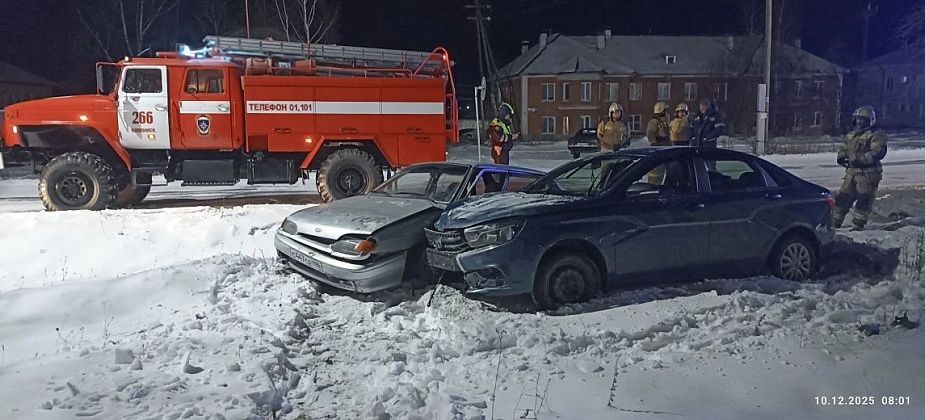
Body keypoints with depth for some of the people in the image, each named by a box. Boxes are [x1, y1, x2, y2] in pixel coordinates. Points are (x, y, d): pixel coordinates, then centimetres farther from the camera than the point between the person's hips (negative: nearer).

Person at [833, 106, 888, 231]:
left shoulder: (877, 135, -6)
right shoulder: (851, 135, 17)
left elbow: (878, 152, -18)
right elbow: (843, 148, 24)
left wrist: (860, 159, -26)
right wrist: (841, 157, 2)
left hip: (868, 173, -7)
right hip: (852, 171, 7)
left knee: (863, 199, -5)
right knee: (843, 196, 8)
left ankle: (858, 224, 1)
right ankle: (835, 221, 15)